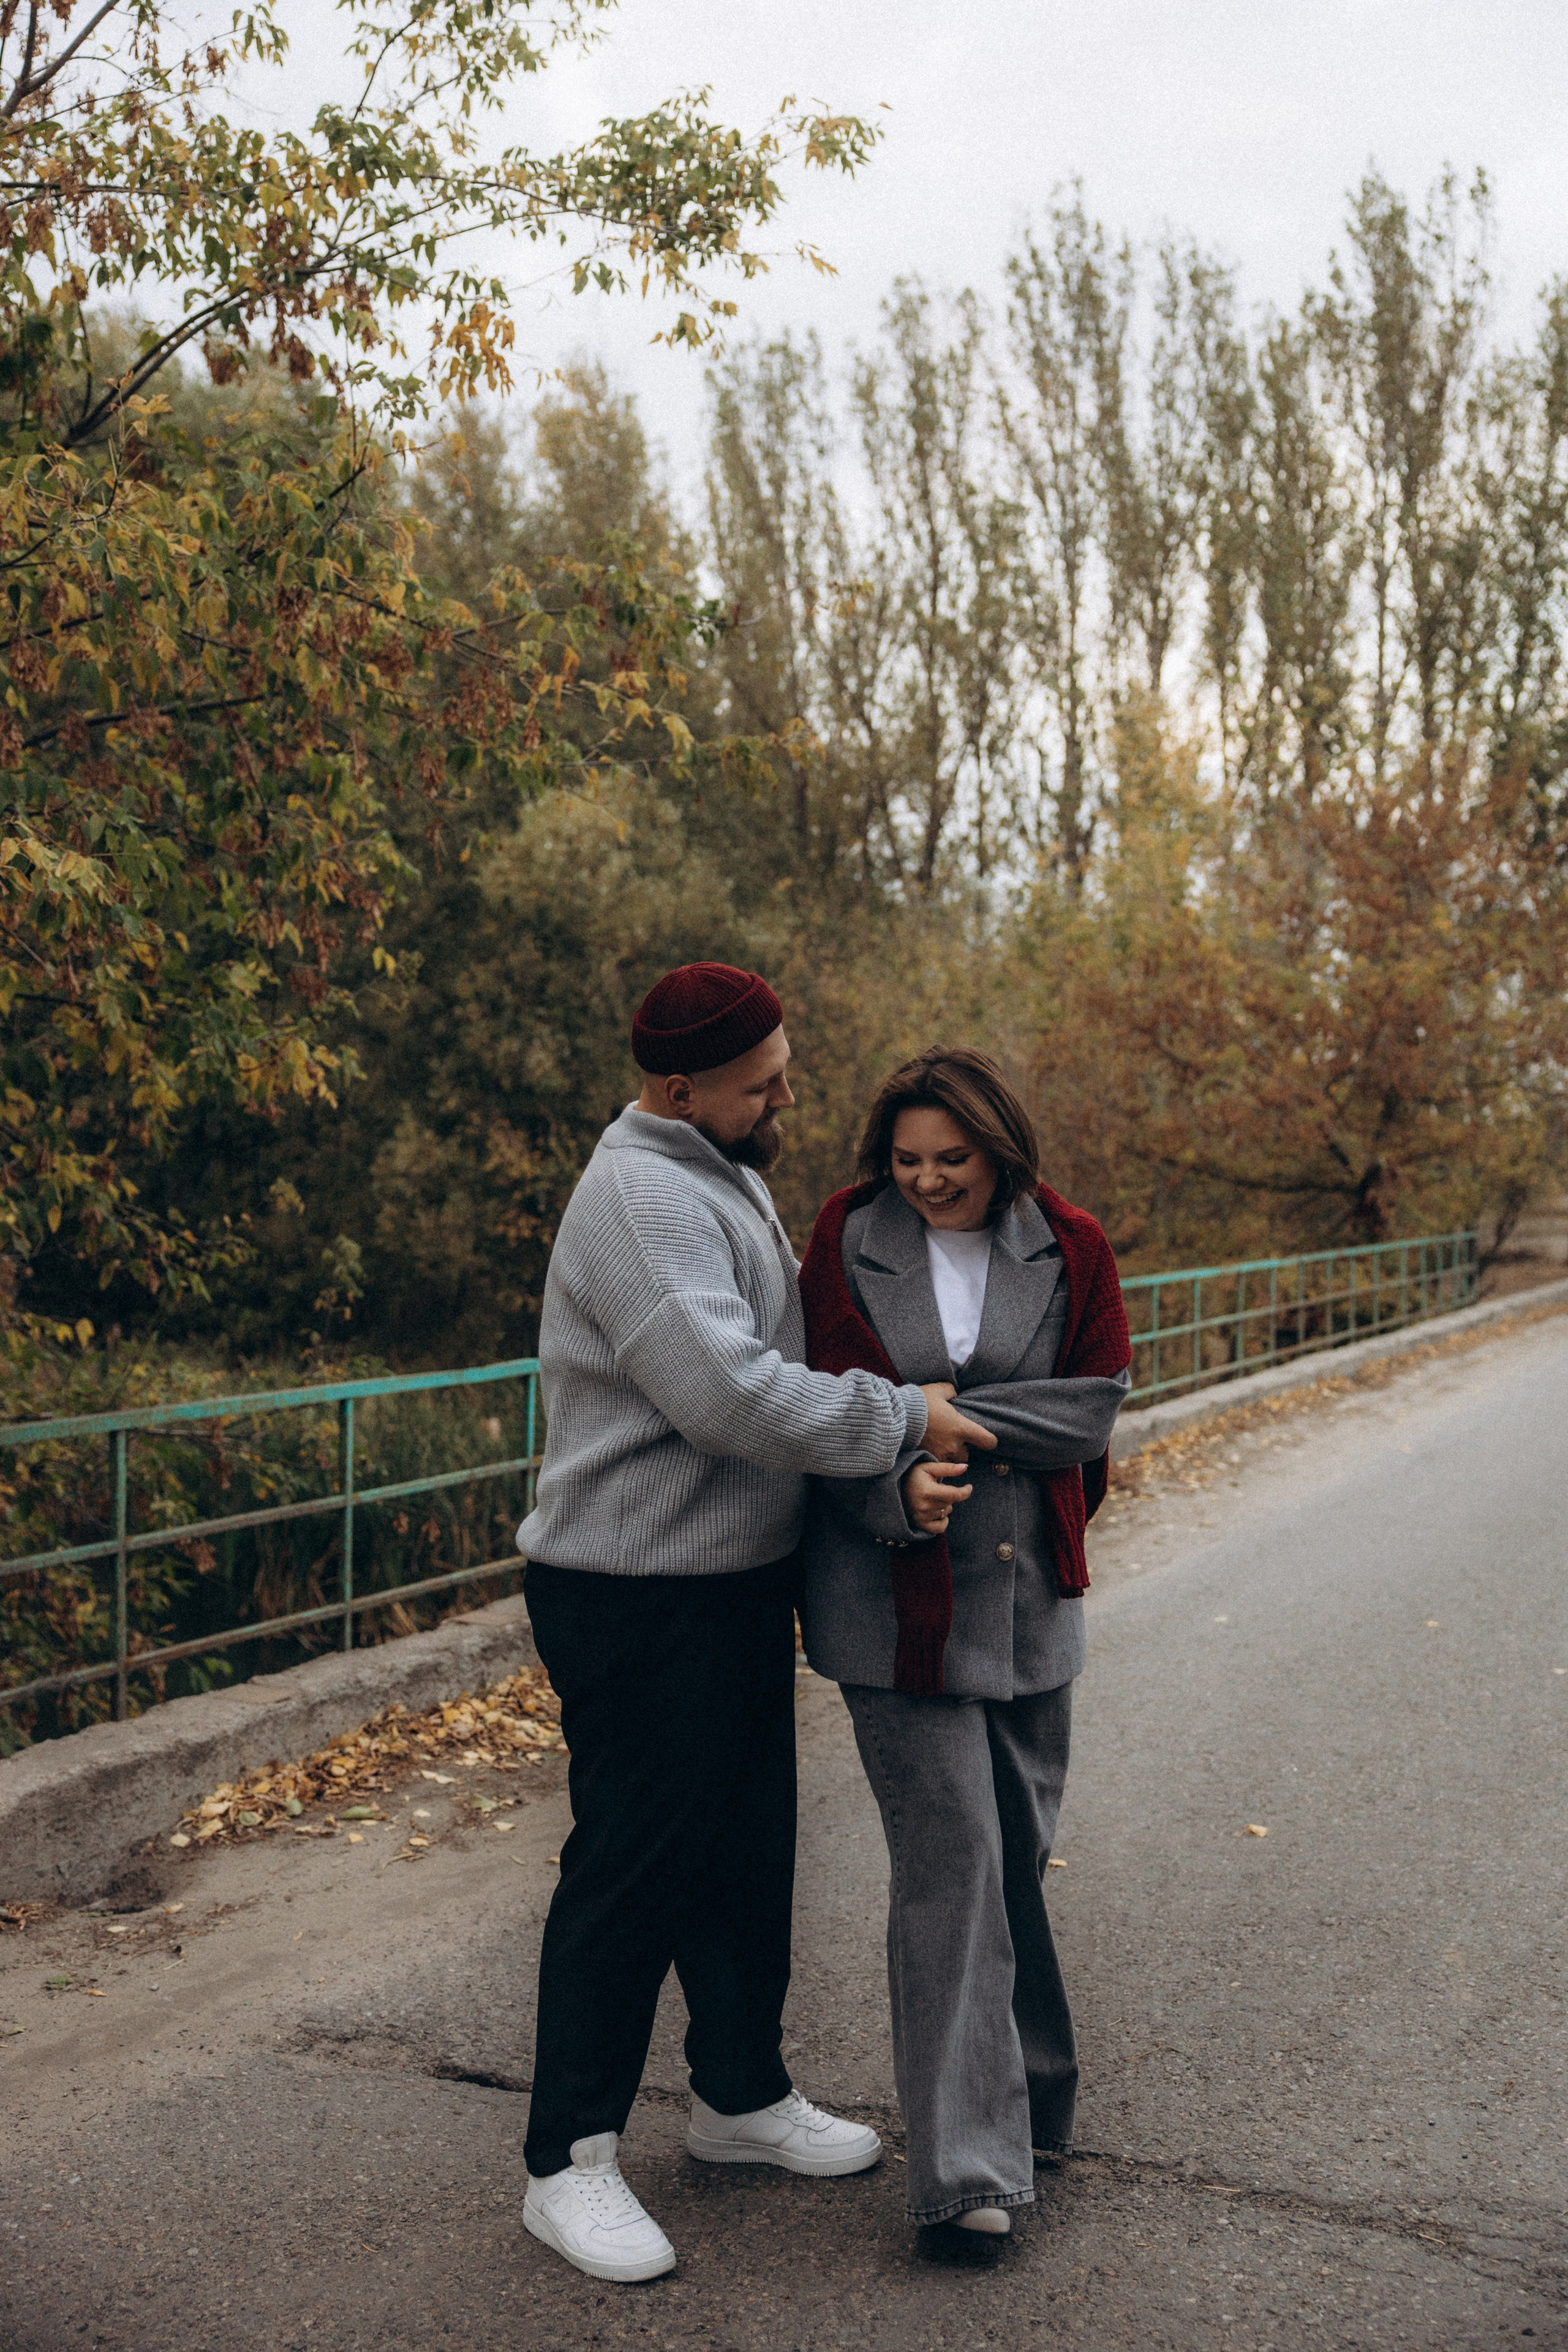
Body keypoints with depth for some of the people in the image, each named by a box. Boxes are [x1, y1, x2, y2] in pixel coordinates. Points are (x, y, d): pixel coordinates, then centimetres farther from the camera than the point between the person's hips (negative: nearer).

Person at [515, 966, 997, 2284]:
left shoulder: (723, 1176, 14)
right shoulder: (643, 1196, -21)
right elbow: (729, 1393, -31)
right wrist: (899, 1419, -21)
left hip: (740, 1582, 10)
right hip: (639, 1596, -10)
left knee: (747, 1848, 19)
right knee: (634, 1867, -1)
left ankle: (743, 2097, 36)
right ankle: (569, 2162, 14)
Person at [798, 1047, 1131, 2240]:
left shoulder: (1069, 1248, 2)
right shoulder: (849, 1244, -3)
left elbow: (1095, 1404, -5)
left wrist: (955, 1416, -15)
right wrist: (901, 1488, -26)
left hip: (1030, 1593, 3)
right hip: (899, 1596, -3)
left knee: (1020, 1849, 14)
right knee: (951, 1856, -7)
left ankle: (1024, 2105, 33)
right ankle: (969, 2163, 0)